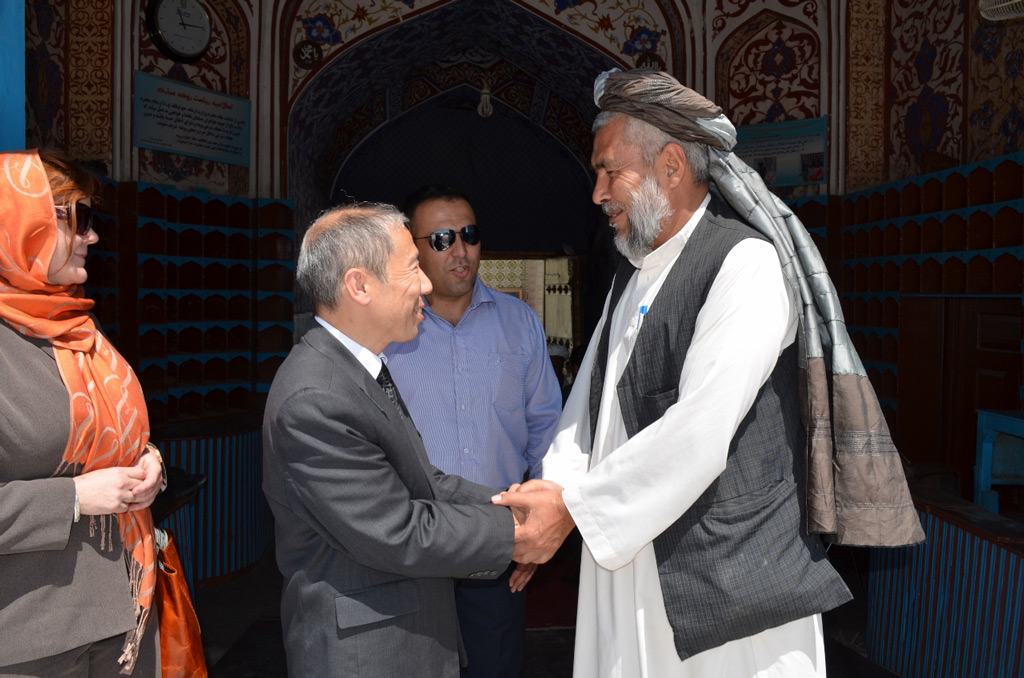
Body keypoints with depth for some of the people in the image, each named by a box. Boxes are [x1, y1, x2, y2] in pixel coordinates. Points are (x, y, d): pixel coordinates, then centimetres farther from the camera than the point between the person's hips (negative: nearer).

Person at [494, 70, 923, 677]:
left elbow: (699, 435, -22)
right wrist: (554, 486, -8)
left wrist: (574, 507, -15)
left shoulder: (747, 263, -14)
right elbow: (593, 397, 9)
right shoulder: (631, 275, 14)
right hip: (625, 554, 7)